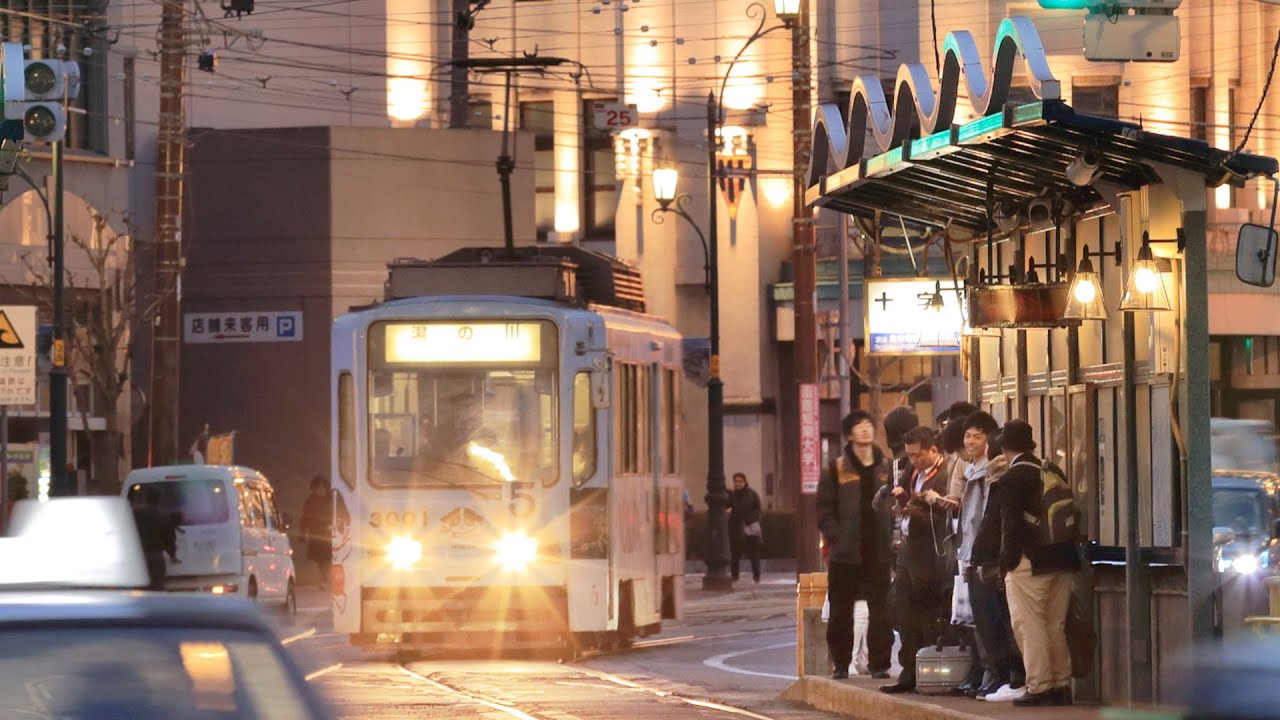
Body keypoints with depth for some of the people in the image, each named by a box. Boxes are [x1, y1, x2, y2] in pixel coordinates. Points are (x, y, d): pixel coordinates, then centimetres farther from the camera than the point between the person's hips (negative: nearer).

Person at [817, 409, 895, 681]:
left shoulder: (886, 467, 8)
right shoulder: (836, 470, 1)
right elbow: (824, 509, 1)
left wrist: (891, 540, 1)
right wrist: (835, 537, -10)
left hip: (879, 553, 1)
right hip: (846, 554, -1)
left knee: (880, 610, -1)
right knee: (841, 612, 3)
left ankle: (879, 663, 4)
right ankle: (840, 663, 12)